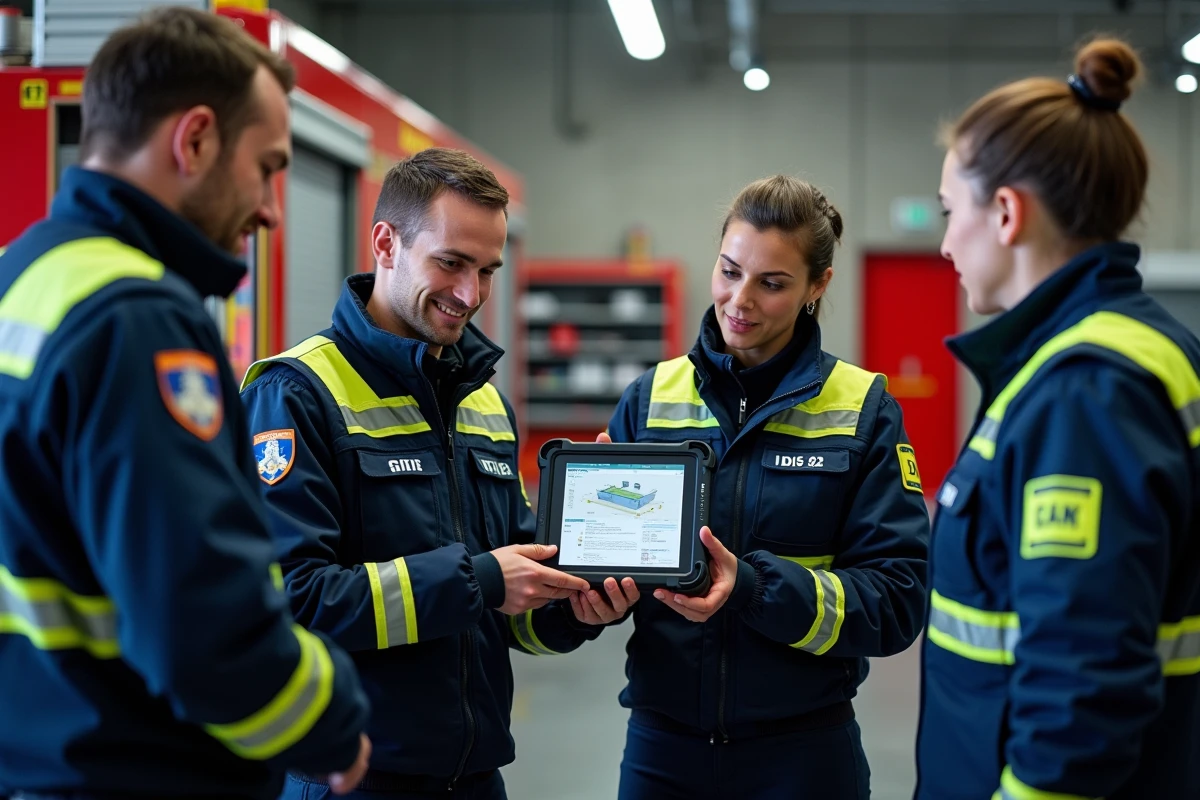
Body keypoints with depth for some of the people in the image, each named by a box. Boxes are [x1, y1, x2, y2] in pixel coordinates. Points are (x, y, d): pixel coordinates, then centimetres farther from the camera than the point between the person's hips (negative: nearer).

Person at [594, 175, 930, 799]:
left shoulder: (864, 409, -4)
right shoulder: (650, 398, 2)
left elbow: (896, 600, -9)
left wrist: (753, 586, -23)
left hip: (803, 749, -2)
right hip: (661, 746, 2)